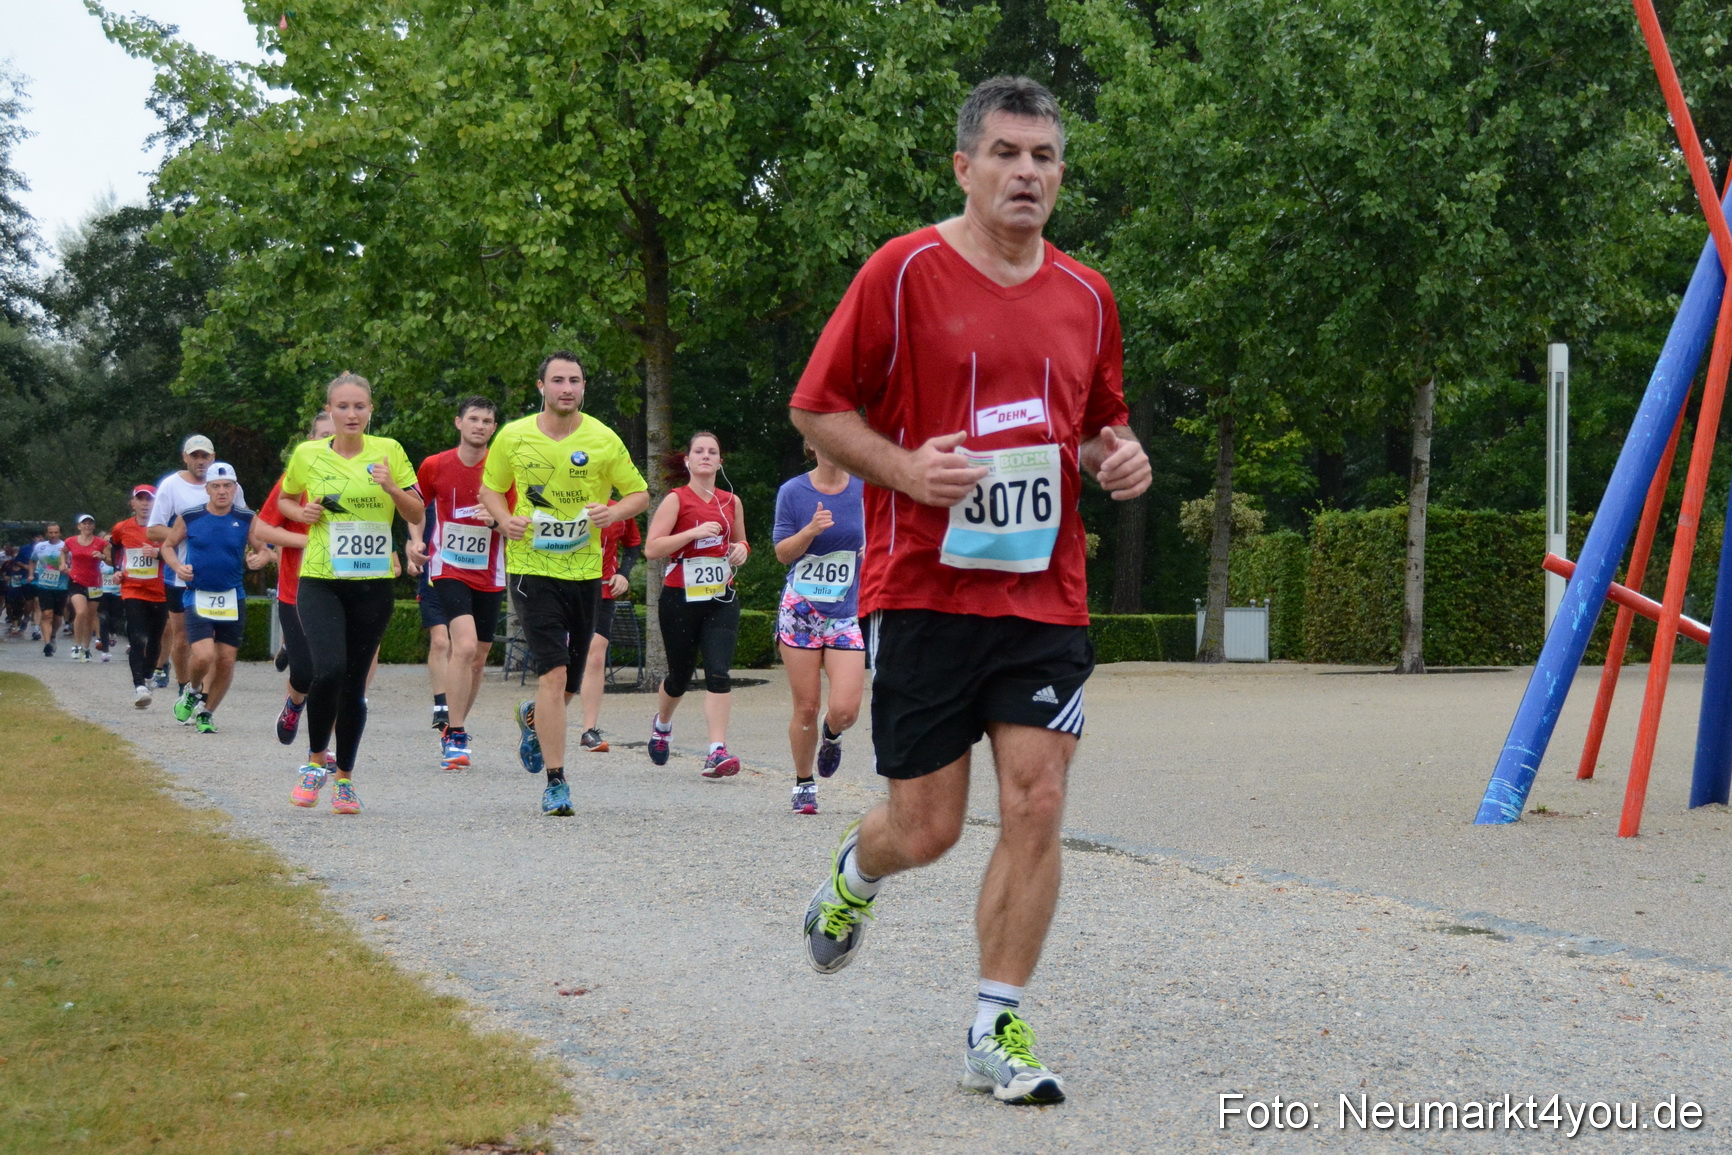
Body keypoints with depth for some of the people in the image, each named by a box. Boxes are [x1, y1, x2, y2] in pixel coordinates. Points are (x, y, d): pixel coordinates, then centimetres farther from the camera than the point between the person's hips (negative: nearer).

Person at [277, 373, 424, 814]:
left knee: (355, 682, 5)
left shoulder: (387, 451, 3)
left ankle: (345, 777, 21)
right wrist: (302, 513, -2)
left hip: (373, 583, 1)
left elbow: (417, 515, 5)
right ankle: (315, 759, 3)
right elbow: (284, 500, 20)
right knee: (329, 670, -20)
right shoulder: (308, 455, 3)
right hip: (319, 581, -1)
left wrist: (391, 487, -13)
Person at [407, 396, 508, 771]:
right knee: (465, 645, -22)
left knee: (478, 659, 9)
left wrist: (496, 519, -20)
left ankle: (453, 730, 29)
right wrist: (416, 541, 1)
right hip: (448, 571, -3)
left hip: (489, 576, 3)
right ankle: (456, 736, -16)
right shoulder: (434, 466, -1)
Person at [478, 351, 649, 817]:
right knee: (553, 674, -15)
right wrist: (504, 519, -7)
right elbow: (490, 488, 14)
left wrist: (613, 512, -14)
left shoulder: (604, 441, -1)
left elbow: (640, 493, 7)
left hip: (585, 569, 2)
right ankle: (555, 782, -9)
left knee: (570, 684, 11)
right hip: (532, 567, -2)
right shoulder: (513, 437, 0)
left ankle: (532, 717, 47)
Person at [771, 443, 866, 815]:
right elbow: (783, 553, 1)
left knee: (845, 709, -11)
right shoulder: (793, 491, -1)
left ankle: (831, 736, 25)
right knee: (806, 708, 0)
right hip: (800, 613, -1)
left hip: (846, 613, 1)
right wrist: (811, 530, -17)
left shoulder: (865, 489, 1)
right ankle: (804, 784, 21)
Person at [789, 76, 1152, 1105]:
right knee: (927, 828, 1)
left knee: (1037, 807, -6)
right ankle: (854, 878, 38)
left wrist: (1120, 457, 1)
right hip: (923, 589, -3)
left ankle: (999, 1032, 7)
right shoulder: (904, 272, -4)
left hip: (1045, 592, 4)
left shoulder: (1086, 296, 10)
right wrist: (902, 467, -16)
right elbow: (816, 410, -1)